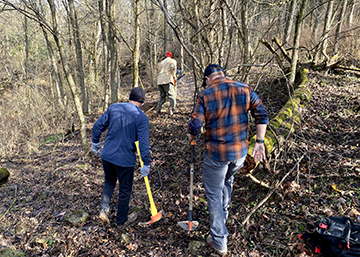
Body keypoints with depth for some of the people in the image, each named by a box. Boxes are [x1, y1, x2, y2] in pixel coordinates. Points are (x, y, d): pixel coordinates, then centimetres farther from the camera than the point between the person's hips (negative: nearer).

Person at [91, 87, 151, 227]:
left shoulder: (113, 108, 0)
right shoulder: (142, 117, -11)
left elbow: (97, 126, 4)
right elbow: (143, 142, -14)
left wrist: (95, 142, 20)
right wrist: (146, 164, -7)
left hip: (106, 156, 4)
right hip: (125, 159, -4)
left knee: (109, 181, 30)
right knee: (125, 190, 15)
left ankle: (104, 209, 16)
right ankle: (121, 220, 31)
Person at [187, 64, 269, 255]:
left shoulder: (204, 95, -11)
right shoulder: (244, 89, 0)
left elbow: (195, 126, -16)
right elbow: (262, 115, -1)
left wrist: (190, 136, 6)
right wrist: (259, 142, 4)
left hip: (216, 154, -4)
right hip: (240, 152, 5)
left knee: (214, 194, 11)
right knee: (227, 181, 31)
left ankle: (219, 242, 20)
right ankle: (222, 215, 52)